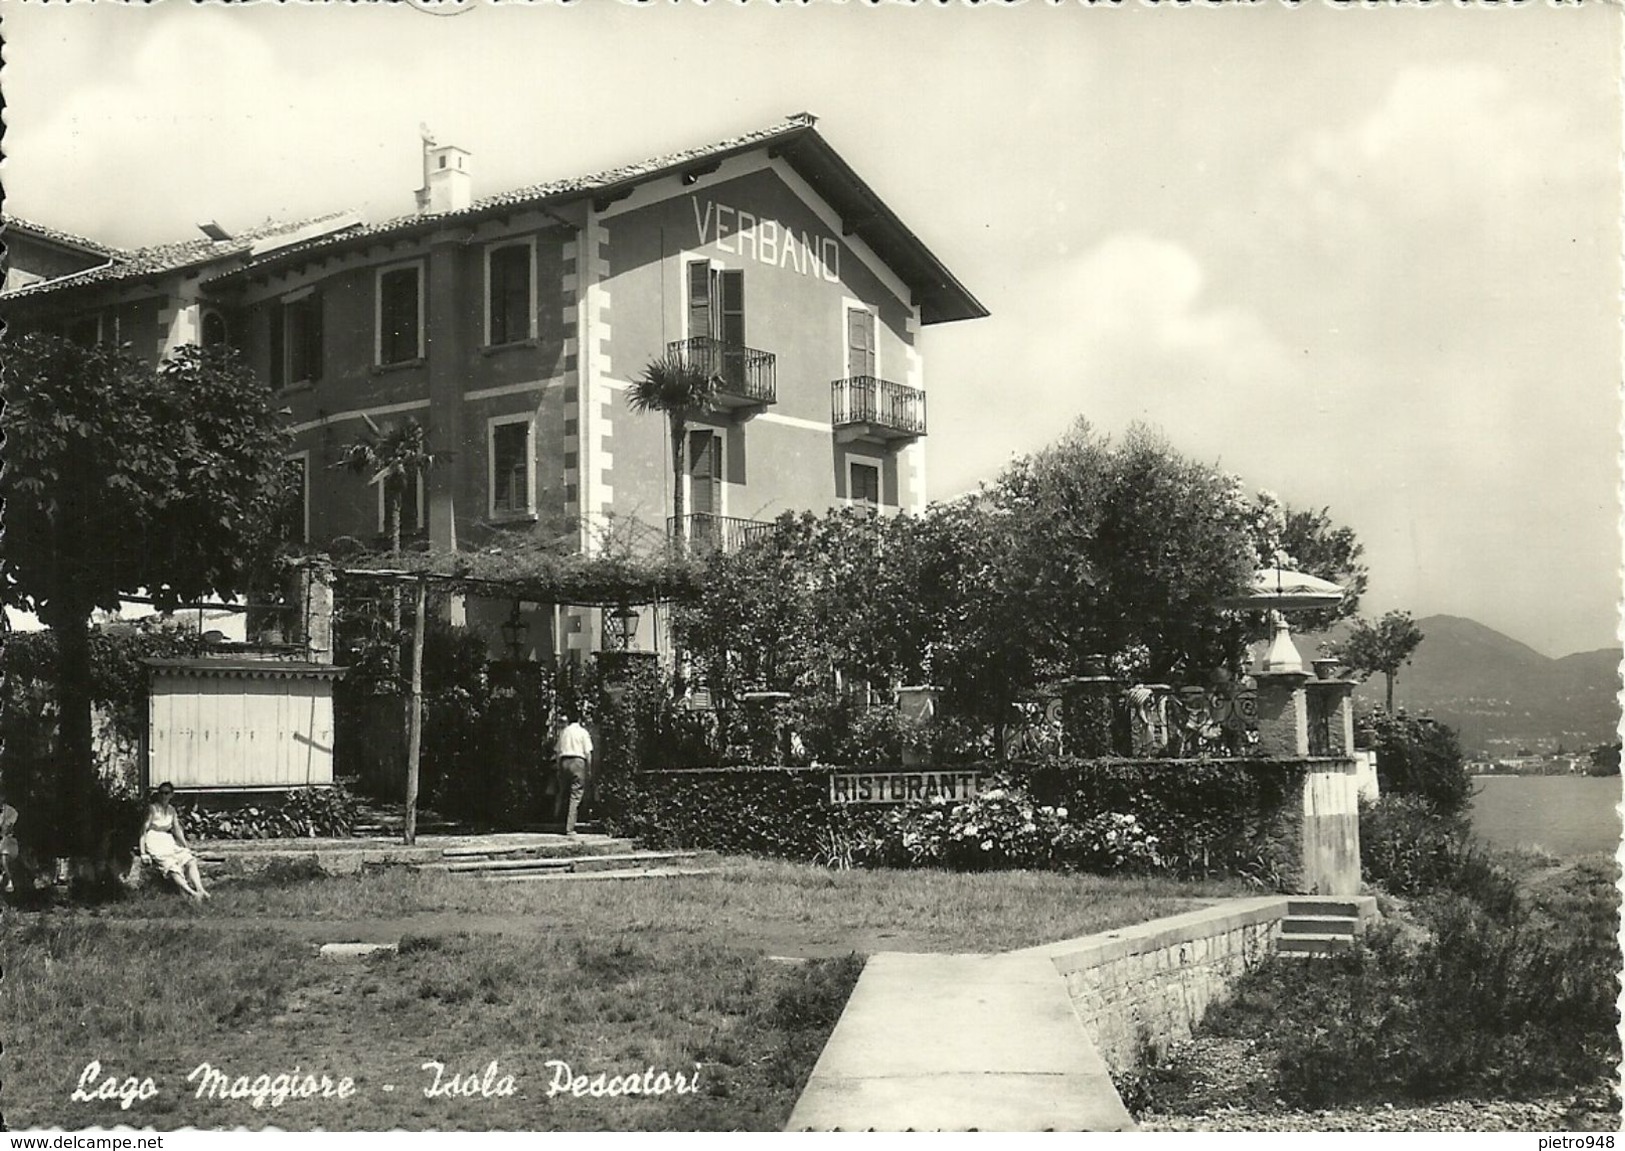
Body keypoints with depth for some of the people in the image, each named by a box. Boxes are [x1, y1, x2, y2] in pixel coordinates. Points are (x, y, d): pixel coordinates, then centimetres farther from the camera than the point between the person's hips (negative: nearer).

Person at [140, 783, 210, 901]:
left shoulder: (171, 809, 16)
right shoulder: (152, 808, -2)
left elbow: (177, 829, 20)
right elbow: (144, 830, -6)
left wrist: (186, 847, 10)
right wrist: (143, 853, -13)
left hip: (169, 842, 6)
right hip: (154, 842, -6)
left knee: (190, 860, -21)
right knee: (171, 866, -30)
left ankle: (200, 890, -38)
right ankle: (191, 893, -49)